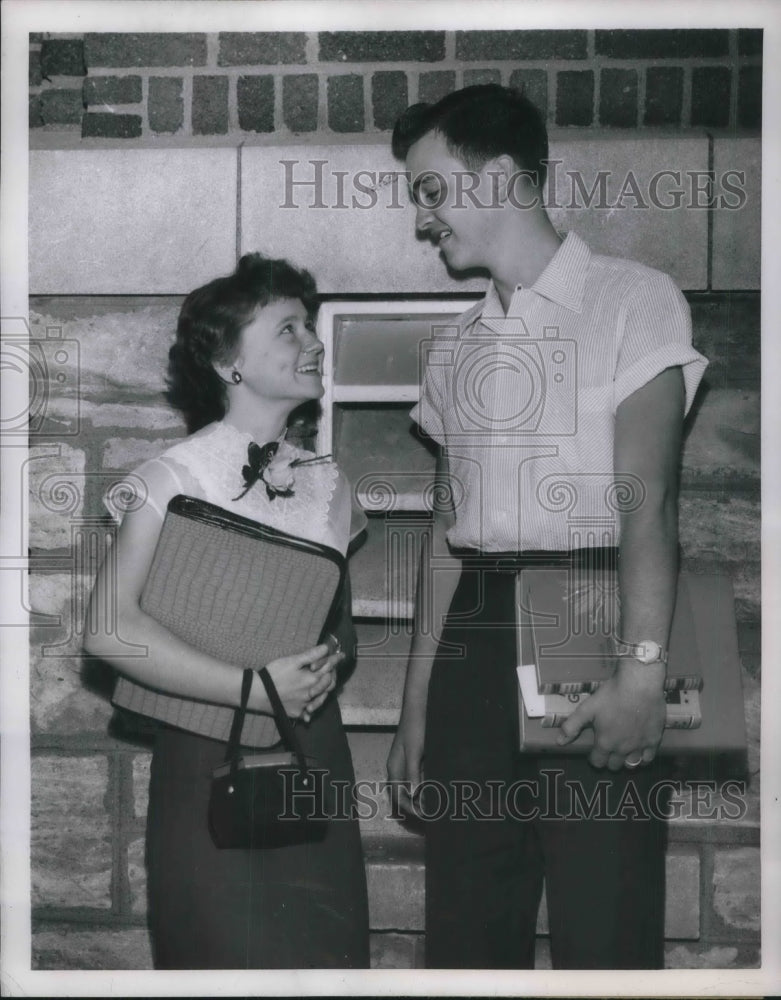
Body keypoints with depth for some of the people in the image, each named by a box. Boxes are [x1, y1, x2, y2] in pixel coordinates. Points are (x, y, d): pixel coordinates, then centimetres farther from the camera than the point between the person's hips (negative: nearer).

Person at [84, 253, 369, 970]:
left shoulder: (326, 482, 8)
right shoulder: (176, 478, -10)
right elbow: (109, 629, -20)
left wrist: (330, 658, -4)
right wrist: (253, 688, -22)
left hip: (313, 752, 5)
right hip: (211, 758, -5)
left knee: (327, 956, 7)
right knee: (231, 959, 1)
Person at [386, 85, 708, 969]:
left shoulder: (633, 299, -2)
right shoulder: (455, 347, 15)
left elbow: (647, 496, -12)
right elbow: (448, 526, 15)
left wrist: (642, 666, -22)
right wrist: (417, 701, 12)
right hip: (476, 637, 6)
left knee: (602, 924, -4)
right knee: (465, 924, 9)